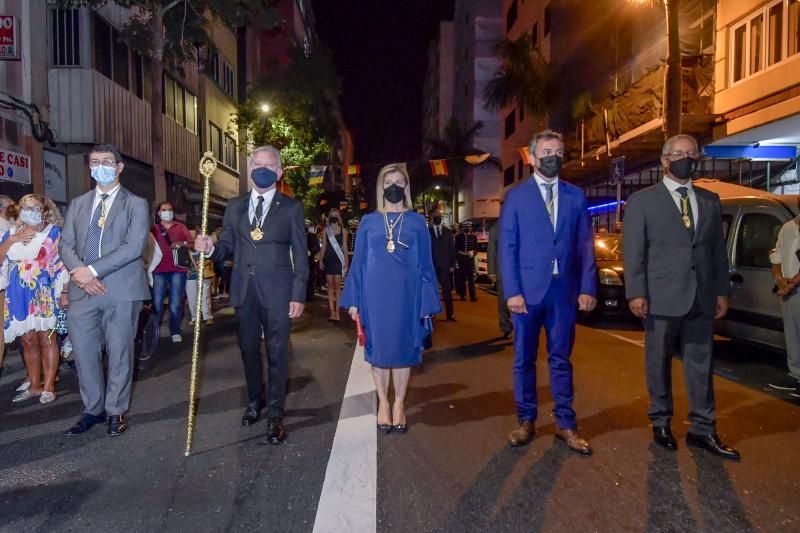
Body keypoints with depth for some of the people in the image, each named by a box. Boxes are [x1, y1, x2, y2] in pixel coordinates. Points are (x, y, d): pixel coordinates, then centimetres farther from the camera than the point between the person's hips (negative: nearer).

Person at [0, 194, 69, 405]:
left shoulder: (53, 232, -1)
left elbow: (62, 263, -5)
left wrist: (64, 292, -11)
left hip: (44, 293, -4)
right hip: (19, 294, 5)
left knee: (46, 338, -2)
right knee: (28, 340, 7)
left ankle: (48, 386, 4)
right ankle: (34, 386, 16)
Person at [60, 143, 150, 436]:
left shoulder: (136, 204, 2)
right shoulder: (78, 204, 16)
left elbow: (134, 246, -11)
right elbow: (66, 244, 9)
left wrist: (93, 270, -16)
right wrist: (80, 273, -11)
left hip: (122, 290, -4)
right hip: (83, 291, 4)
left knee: (119, 353, 5)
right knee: (83, 352, 8)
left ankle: (116, 411, 20)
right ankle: (93, 409, 25)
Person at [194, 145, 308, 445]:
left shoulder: (291, 208, 1)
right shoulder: (234, 207, 11)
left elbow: (300, 255, -2)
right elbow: (227, 248, 10)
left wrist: (298, 295, -8)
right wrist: (210, 249, -14)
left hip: (277, 293, -3)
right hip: (244, 291, 4)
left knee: (277, 353, 3)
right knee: (249, 350, 15)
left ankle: (275, 414, 15)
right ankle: (255, 401, 36)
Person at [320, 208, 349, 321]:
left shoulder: (343, 230, 5)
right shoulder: (326, 230, 9)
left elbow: (345, 247, 3)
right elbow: (323, 246, 8)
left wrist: (346, 261, -3)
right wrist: (321, 260, 1)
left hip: (339, 259, -2)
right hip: (328, 260, 2)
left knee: (337, 285, -6)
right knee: (330, 286, 0)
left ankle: (337, 312, -6)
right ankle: (332, 312, -1)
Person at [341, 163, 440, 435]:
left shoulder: (417, 221, 4)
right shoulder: (368, 222, 5)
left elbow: (425, 265, 4)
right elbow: (358, 263, 6)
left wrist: (427, 302, -2)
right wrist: (354, 300, 0)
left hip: (406, 295, 0)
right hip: (375, 295, 1)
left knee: (403, 348, 5)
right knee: (378, 347, 6)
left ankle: (399, 404, 20)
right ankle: (383, 402, 22)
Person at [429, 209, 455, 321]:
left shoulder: (447, 231, 10)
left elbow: (452, 249, 8)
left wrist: (452, 264, 1)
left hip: (444, 265, 1)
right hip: (431, 265, -1)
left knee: (447, 290, 0)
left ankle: (449, 314, 4)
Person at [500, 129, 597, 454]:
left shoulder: (575, 196, 9)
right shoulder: (516, 196, 2)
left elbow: (585, 245, 6)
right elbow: (507, 248, -3)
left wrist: (587, 288, -3)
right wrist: (512, 291, -10)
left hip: (565, 290, 2)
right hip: (527, 290, -1)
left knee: (561, 359, 10)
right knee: (524, 359, 9)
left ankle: (565, 424, 21)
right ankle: (526, 421, 23)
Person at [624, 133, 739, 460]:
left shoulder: (710, 200, 13)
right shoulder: (642, 201, 0)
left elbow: (718, 249, 13)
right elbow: (633, 251, -5)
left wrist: (722, 290, 8)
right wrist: (636, 293, -12)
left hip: (701, 298, 4)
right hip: (661, 297, -3)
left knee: (701, 364, 8)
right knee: (658, 363, 8)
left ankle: (703, 430, 18)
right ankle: (661, 422, 23)